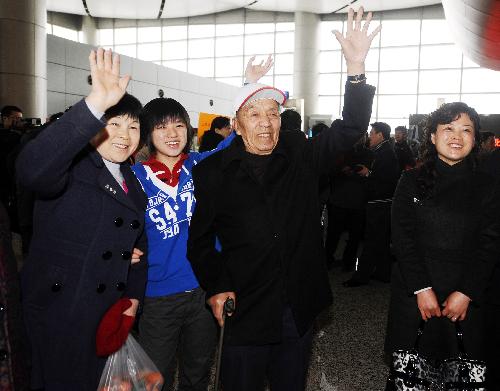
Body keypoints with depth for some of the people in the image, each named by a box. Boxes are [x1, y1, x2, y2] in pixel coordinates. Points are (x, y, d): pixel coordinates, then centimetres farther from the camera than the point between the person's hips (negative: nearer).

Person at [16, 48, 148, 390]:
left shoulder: (131, 180, 9)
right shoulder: (71, 168, -14)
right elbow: (32, 169, -39)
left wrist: (133, 299, 6)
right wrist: (95, 105, -48)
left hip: (111, 311, 7)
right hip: (61, 312, -6)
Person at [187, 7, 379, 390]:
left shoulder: (301, 157, 1)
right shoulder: (213, 171, -5)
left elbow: (350, 128, -4)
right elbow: (200, 239, 1)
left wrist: (356, 68, -17)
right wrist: (215, 288, -9)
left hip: (299, 309, 3)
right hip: (244, 311, -2)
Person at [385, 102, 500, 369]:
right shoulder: (411, 181, 0)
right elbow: (402, 238, -5)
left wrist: (466, 293, -10)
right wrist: (422, 288, -12)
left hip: (465, 296, 1)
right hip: (412, 291, 0)